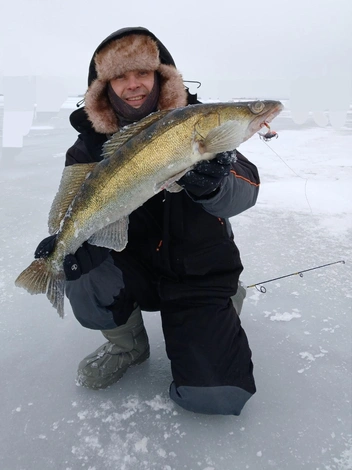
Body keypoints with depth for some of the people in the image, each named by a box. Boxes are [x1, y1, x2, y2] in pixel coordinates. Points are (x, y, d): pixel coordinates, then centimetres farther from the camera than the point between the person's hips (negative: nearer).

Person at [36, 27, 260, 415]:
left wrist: (212, 186, -43)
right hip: (133, 266, 2)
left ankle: (225, 301, 20)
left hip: (199, 271, -1)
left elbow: (245, 192, -20)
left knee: (214, 395, -14)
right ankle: (127, 344, 4)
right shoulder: (91, 145, -5)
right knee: (83, 267, -31)